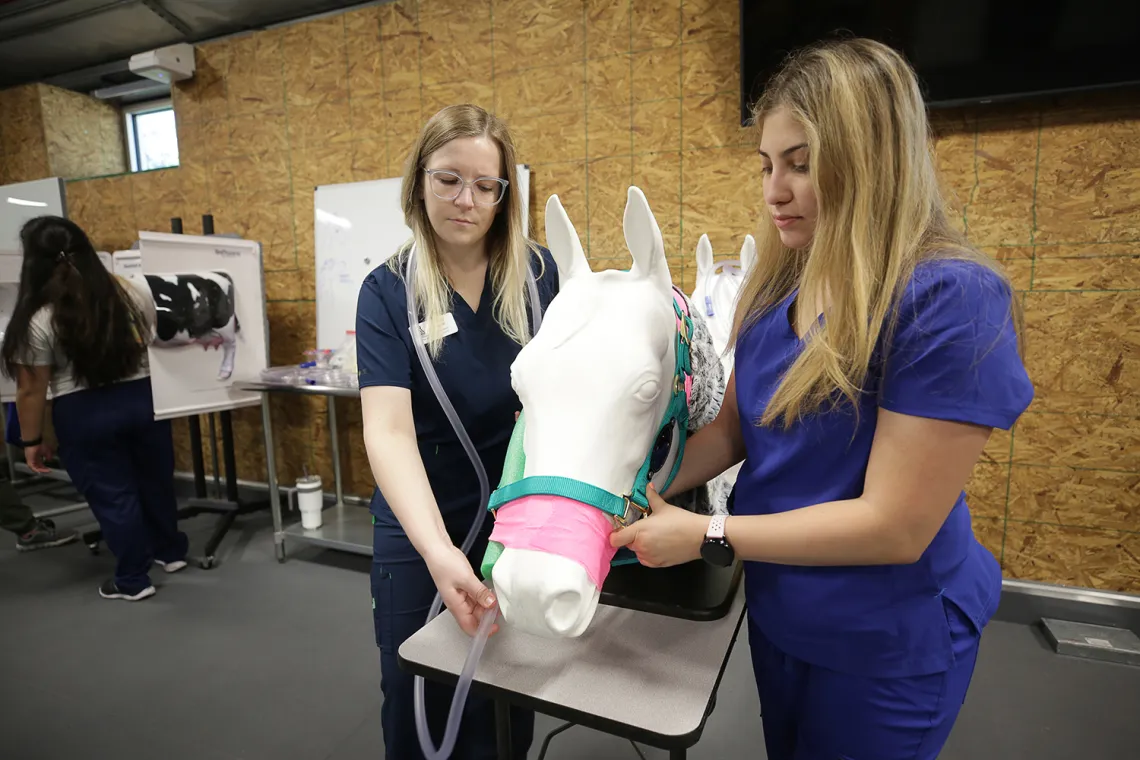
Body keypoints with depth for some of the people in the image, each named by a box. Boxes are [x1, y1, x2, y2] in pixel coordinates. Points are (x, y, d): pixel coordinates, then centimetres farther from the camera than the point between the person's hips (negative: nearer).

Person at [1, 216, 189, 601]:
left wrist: (31, 440, 1)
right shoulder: (131, 293, -3)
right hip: (143, 399, 4)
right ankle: (171, 551, 38)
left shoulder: (37, 319, -15)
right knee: (155, 480, 20)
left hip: (84, 414, -4)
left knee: (111, 495, 9)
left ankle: (133, 581, 22)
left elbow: (31, 390, -10)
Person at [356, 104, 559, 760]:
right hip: (423, 524, 0)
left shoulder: (538, 273, -7)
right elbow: (388, 430, -23)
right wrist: (437, 550, -38)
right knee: (416, 696, 19)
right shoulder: (388, 292, -12)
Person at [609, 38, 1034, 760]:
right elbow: (733, 426, 0)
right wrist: (650, 493, -15)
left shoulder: (950, 300, -25)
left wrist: (707, 535, -25)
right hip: (775, 610, 6)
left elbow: (894, 526, -27)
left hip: (886, 645, -6)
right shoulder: (778, 288, -4)